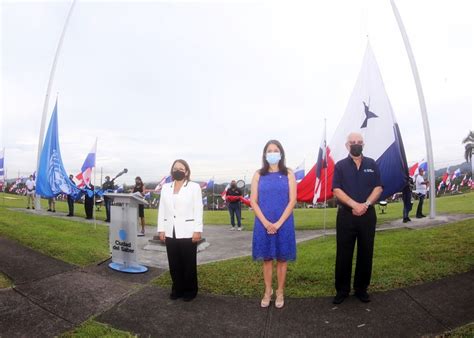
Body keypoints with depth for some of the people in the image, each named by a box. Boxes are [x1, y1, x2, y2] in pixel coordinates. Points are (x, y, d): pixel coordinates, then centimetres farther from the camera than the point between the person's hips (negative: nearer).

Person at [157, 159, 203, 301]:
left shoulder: (194, 187, 0)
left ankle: (190, 291, 20)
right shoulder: (165, 187, 11)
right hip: (170, 233, 4)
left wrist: (197, 230, -10)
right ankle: (177, 289, 25)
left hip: (187, 232, -3)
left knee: (188, 263, 5)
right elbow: (162, 210, 10)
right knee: (174, 264, 10)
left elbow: (198, 210, -4)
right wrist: (161, 229, 5)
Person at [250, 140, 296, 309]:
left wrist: (279, 223, -13)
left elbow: (292, 201, -4)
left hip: (283, 224, -1)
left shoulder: (288, 174, 2)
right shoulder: (258, 175, 4)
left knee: (282, 259, 9)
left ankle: (280, 292, 24)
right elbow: (253, 201, -1)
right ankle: (267, 292, 25)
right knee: (267, 258, 10)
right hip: (263, 224, 1)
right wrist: (266, 222, -12)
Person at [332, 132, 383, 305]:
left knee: (366, 253, 10)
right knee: (343, 254, 3)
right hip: (346, 215, -2)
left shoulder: (372, 164, 8)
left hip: (368, 215, 2)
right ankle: (342, 289, 16)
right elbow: (337, 190, -7)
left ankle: (361, 288, 24)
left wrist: (366, 204, -14)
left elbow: (378, 188, 2)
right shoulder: (340, 166, 2)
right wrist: (355, 205, -19)